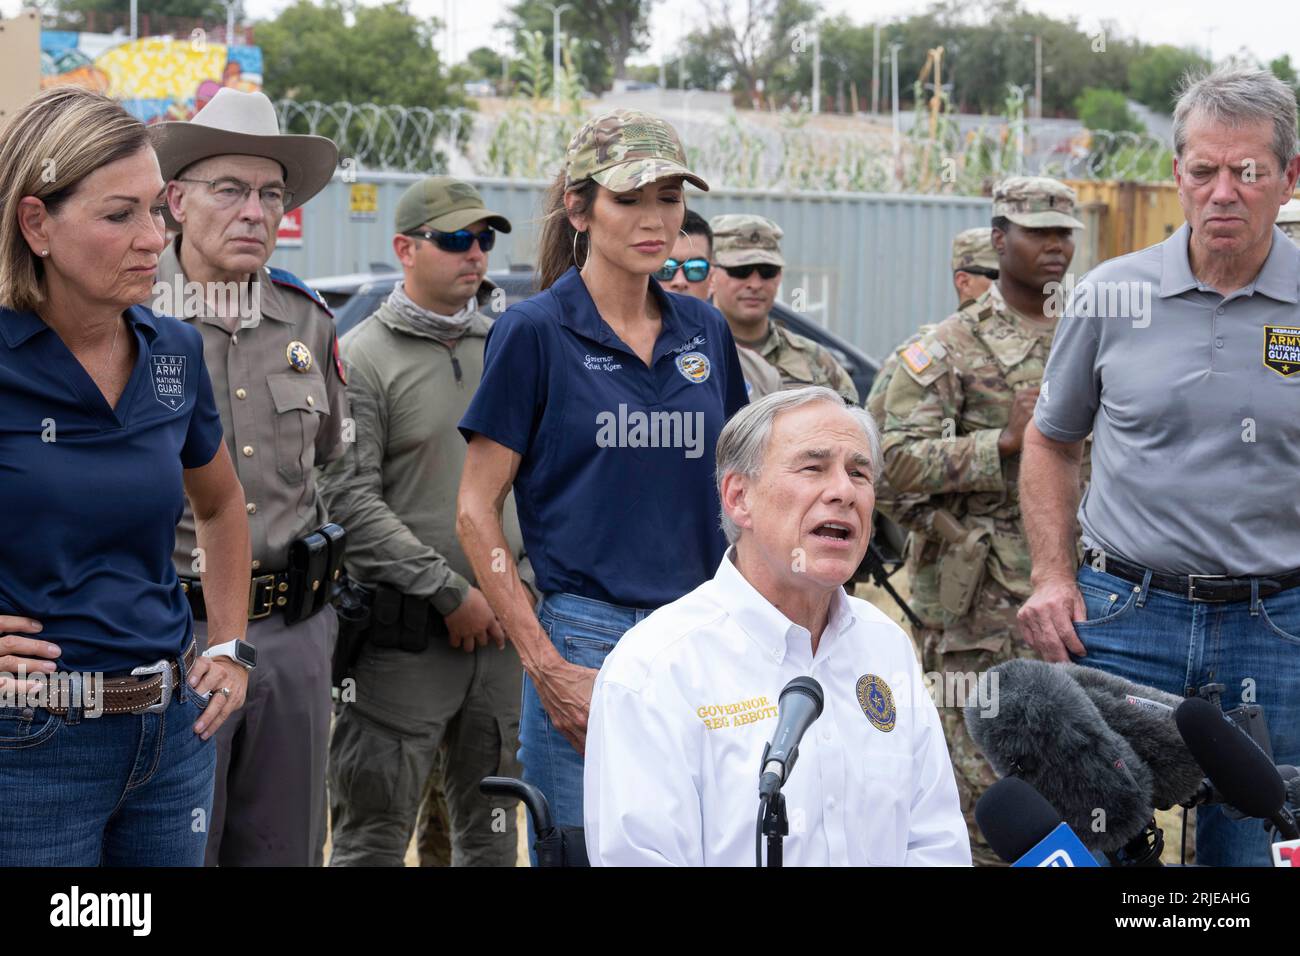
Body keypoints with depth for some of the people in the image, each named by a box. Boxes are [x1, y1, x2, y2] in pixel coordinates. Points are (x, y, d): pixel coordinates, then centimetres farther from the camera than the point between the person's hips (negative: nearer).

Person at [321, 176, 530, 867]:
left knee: (491, 833, 13)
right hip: (404, 634, -5)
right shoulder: (362, 358, -5)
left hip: (500, 628, 5)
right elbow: (350, 502, -12)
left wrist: (523, 577, 5)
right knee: (375, 835, -1)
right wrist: (451, 592, -14)